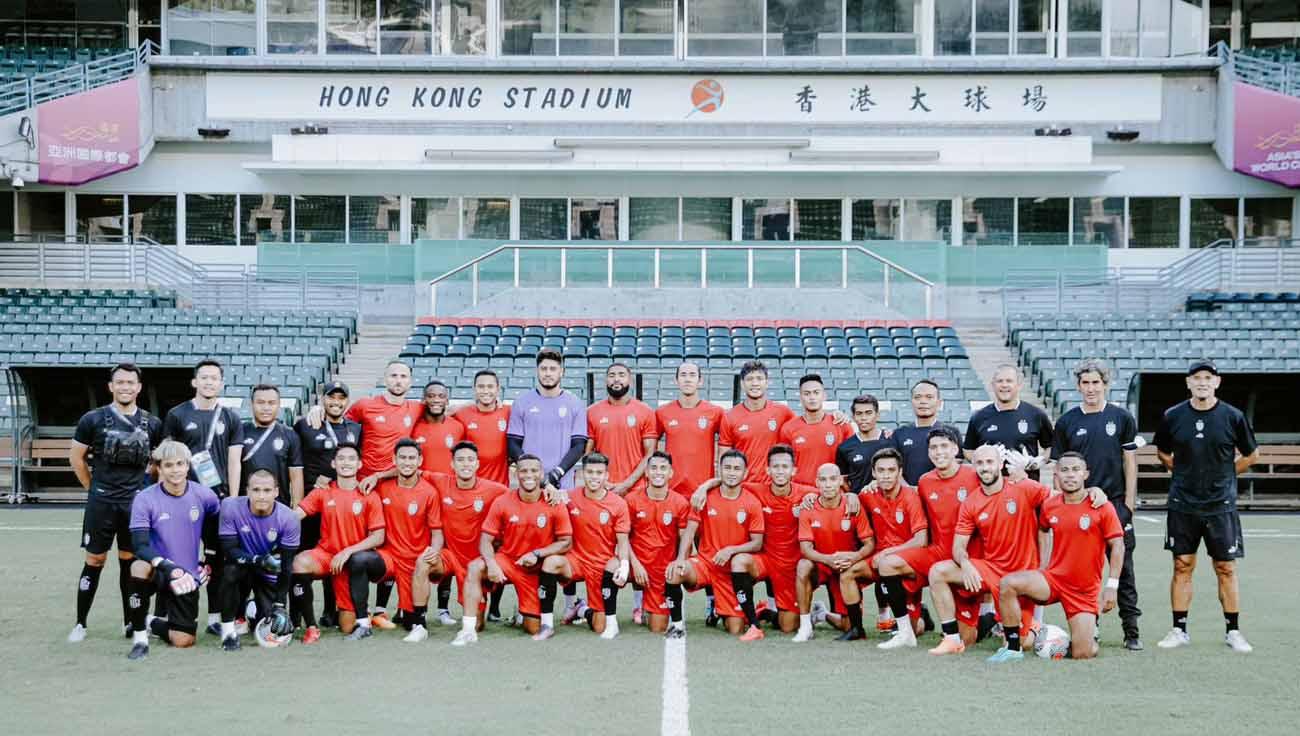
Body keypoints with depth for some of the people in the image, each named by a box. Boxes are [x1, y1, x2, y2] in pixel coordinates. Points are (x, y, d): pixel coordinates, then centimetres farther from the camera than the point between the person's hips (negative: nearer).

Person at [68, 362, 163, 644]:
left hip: (136, 503, 2)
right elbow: (76, 457, 5)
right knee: (95, 561, 1)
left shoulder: (152, 423, 3)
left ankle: (130, 621, 18)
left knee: (130, 560, 9)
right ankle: (80, 623, 10)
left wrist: (143, 485, 10)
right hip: (101, 502, -2)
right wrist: (93, 488, 7)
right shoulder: (93, 419, -4)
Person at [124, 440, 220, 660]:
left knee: (183, 641, -5)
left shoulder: (204, 495, -5)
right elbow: (140, 545, -22)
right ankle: (139, 636, -20)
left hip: (188, 578, 2)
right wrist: (168, 566, -36)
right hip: (158, 573, -2)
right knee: (140, 566, -38)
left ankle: (150, 622, 30)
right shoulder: (145, 499, -13)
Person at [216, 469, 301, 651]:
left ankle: (254, 612, 29)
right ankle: (228, 631, -18)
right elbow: (229, 550, -22)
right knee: (231, 570, -36)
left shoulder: (288, 518, -20)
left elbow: (286, 566, -17)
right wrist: (259, 560, -38)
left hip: (270, 574, 1)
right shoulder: (231, 507, -21)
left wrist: (280, 605, -20)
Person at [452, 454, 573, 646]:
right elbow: (486, 539, -8)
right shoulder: (502, 502, -10)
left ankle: (547, 623, 11)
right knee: (474, 567, -25)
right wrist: (491, 564, -28)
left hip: (538, 567, -1)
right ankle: (468, 630, -23)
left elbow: (566, 542, -9)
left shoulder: (554, 505, -12)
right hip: (507, 560, 1)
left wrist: (537, 554, -22)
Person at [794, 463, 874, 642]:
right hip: (821, 565, 1)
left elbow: (870, 543, -11)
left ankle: (829, 616, 26)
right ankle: (805, 626, -18)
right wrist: (828, 559, -35)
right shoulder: (808, 509, -11)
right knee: (803, 566, -34)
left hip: (848, 568, -1)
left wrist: (855, 557, -33)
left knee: (847, 627, -13)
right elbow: (805, 548, -15)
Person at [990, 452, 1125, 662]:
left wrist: (1112, 585, -12)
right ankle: (1013, 648, -13)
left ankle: (1090, 633, 30)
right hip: (1053, 579, 3)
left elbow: (1117, 545, -7)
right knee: (1008, 583, -25)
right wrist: (1038, 566, 17)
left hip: (1085, 590, -3)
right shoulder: (1049, 506, 1)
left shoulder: (1102, 507, -9)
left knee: (1083, 655, -9)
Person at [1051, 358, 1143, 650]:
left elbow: (1130, 461, 6)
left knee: (1123, 568, 0)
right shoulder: (1067, 422, 7)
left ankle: (1131, 631, 5)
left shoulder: (1122, 417, 5)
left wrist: (1128, 502, -1)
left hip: (1116, 503, -1)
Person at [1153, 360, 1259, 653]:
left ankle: (1233, 631, 13)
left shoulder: (1233, 417, -3)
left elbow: (1251, 455, 10)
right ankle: (1179, 630, 11)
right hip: (1182, 505, 1)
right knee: (1182, 566, 4)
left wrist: (1223, 474, 6)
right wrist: (1185, 473, 8)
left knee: (1226, 569, 3)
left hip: (1221, 505, -1)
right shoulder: (1173, 416, 1)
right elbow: (1163, 453, 17)